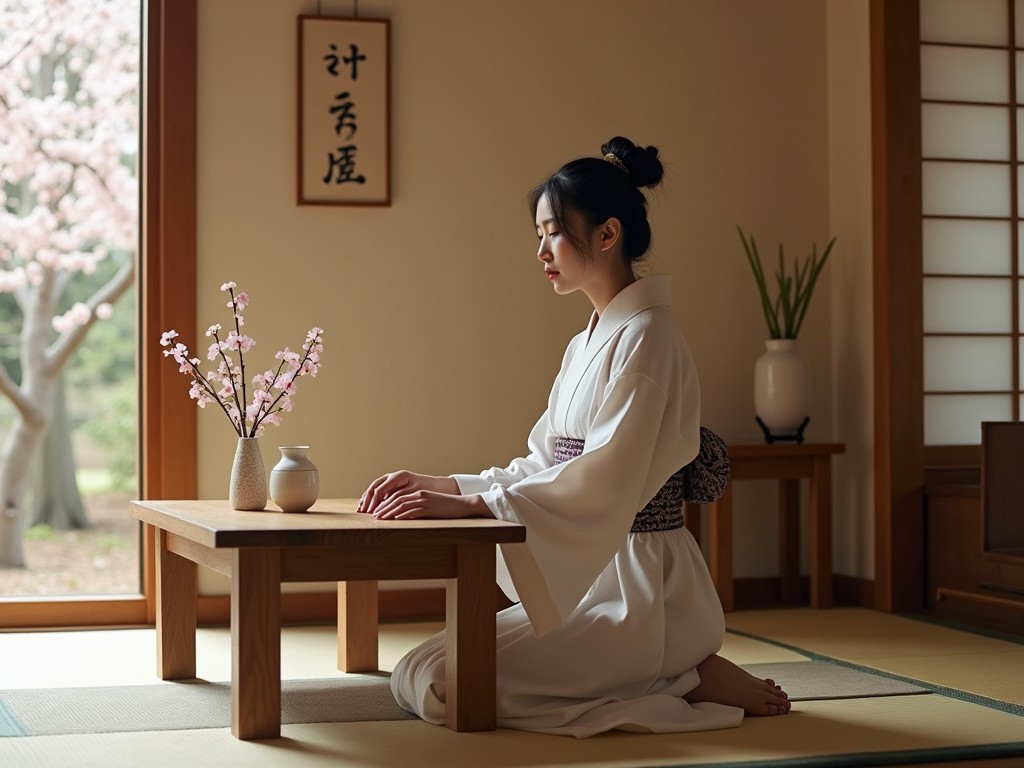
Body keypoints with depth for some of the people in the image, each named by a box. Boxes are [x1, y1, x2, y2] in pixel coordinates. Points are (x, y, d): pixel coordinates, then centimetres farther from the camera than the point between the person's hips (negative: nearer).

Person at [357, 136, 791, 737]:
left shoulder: (645, 338, -13)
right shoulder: (588, 344, 16)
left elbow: (604, 482, -23)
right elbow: (544, 466, 14)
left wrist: (470, 502, -27)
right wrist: (436, 485, 3)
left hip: (640, 585, -10)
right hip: (591, 574, 10)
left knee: (429, 681, -20)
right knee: (416, 669, 9)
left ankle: (689, 680, -9)